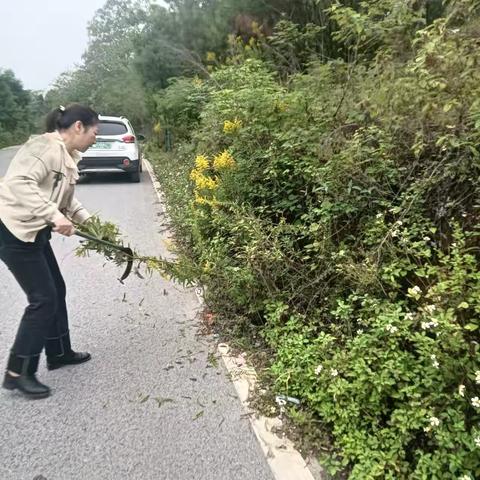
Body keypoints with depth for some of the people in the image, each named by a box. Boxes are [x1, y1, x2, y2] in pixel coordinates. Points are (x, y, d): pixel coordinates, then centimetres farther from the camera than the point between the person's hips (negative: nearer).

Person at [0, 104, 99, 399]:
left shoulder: (67, 156, 11)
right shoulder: (47, 147, -19)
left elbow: (65, 198, 18)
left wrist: (88, 220, 7)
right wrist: (54, 216, -35)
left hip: (34, 232, 10)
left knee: (56, 291, 16)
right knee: (43, 299, -6)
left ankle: (59, 353, 33)